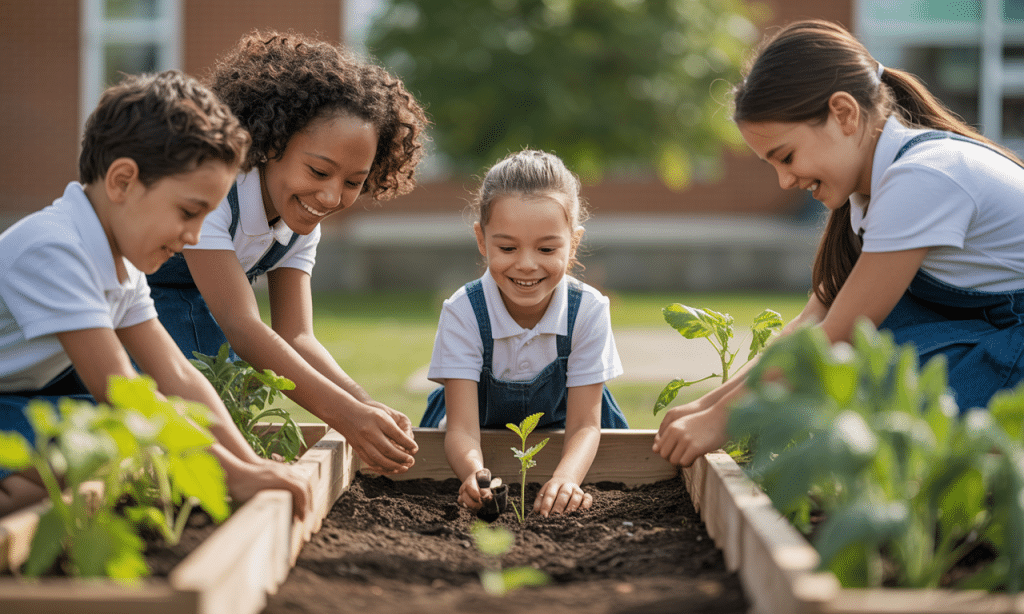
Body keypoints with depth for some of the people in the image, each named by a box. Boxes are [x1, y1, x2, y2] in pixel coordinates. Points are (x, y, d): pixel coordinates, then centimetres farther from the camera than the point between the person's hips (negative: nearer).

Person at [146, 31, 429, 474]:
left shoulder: (303, 221, -6)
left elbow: (296, 336, -12)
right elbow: (239, 324, -36)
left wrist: (368, 407, -32)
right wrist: (344, 413, -46)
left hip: (194, 320, 7)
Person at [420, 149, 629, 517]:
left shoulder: (588, 311, -23)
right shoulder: (463, 313, -25)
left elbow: (583, 425, -22)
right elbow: (462, 427, -29)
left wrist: (565, 479, -47)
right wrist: (476, 474, -55)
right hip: (482, 440, 0)